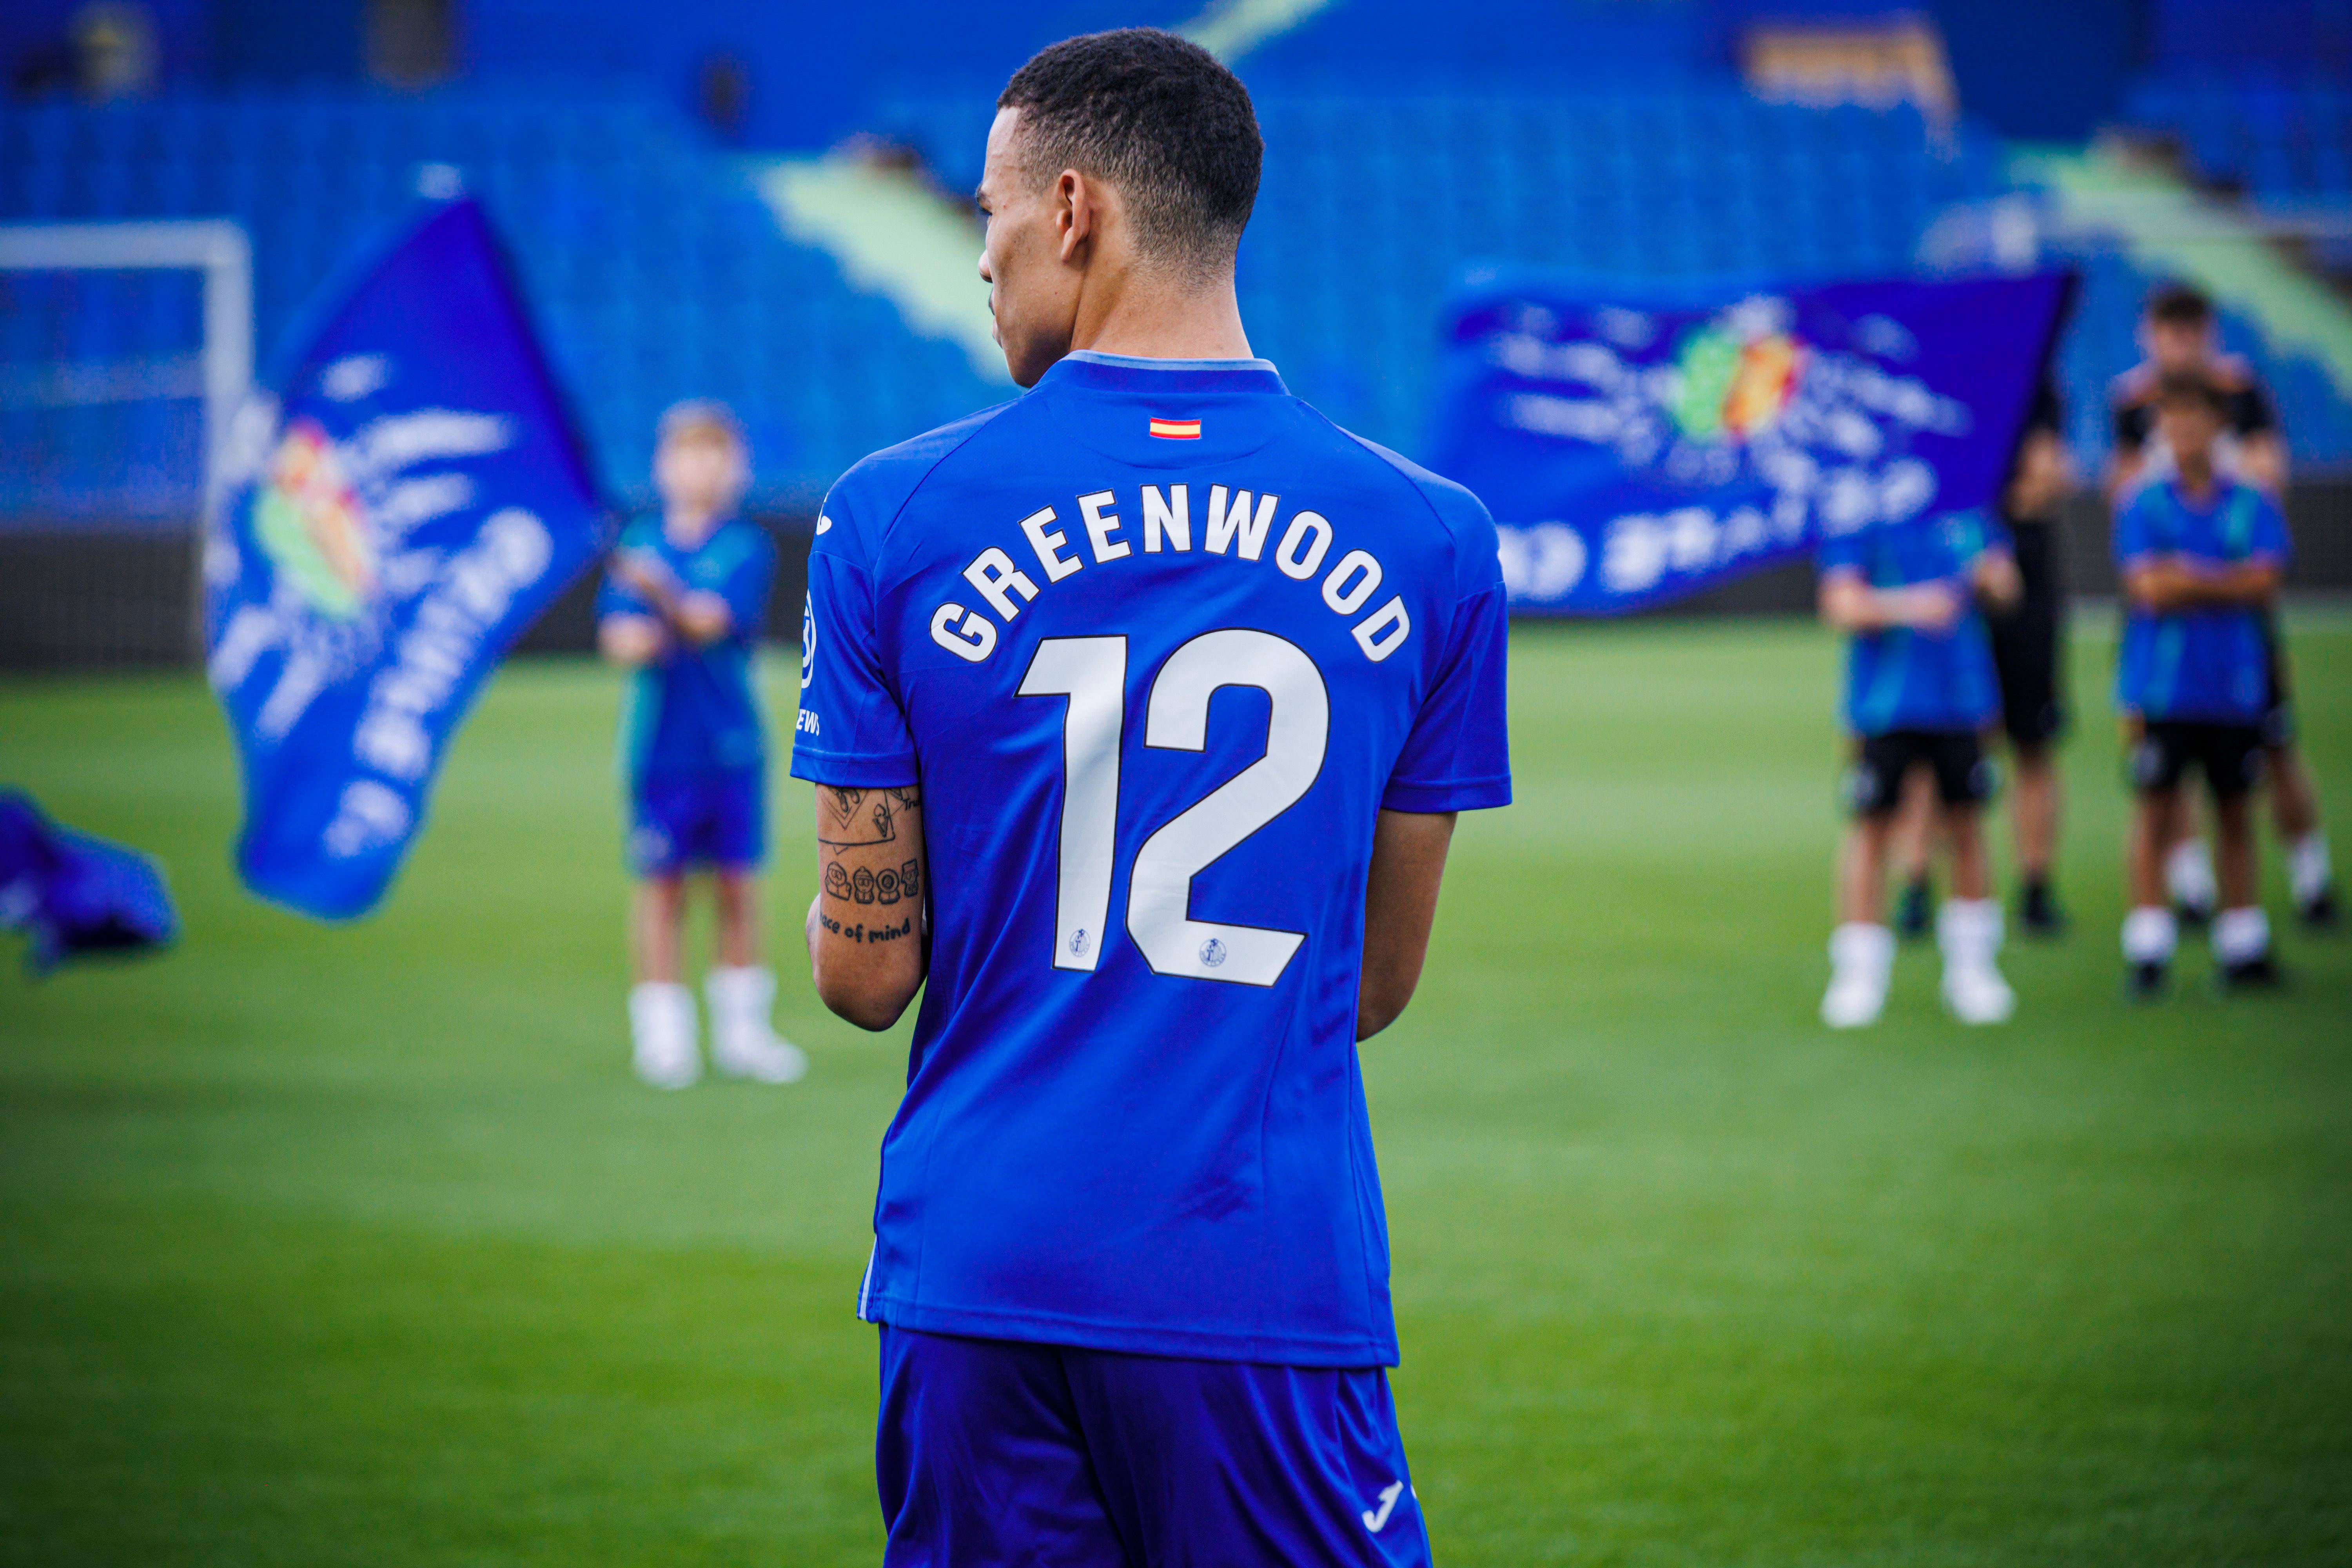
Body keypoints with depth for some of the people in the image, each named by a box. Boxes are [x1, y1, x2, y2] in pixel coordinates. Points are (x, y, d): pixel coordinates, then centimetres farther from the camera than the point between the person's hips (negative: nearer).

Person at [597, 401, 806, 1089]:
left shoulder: (747, 548, 1)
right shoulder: (640, 545, 7)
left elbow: (711, 621, -14)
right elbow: (617, 637, 1)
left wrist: (661, 593, -31)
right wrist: (636, 641, -21)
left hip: (732, 742, -1)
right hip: (660, 742, 1)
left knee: (738, 884, 4)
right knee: (661, 884, 1)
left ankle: (741, 1030, 15)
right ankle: (662, 1031, 8)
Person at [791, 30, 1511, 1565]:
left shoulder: (896, 519, -2)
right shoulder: (1432, 542, 2)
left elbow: (868, 975, 0)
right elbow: (1377, 984, 9)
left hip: (977, 1273, 0)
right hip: (1279, 1276, 0)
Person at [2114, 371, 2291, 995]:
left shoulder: (2252, 507, 5)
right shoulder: (2143, 508, 1)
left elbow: (2265, 581, -7)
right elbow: (2146, 587, -10)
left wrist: (2190, 577, -9)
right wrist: (2225, 582, -6)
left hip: (2234, 684, 2)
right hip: (2161, 684, -2)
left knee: (2235, 813, 7)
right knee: (2156, 809, -2)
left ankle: (2243, 948, 13)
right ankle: (2148, 950, 0)